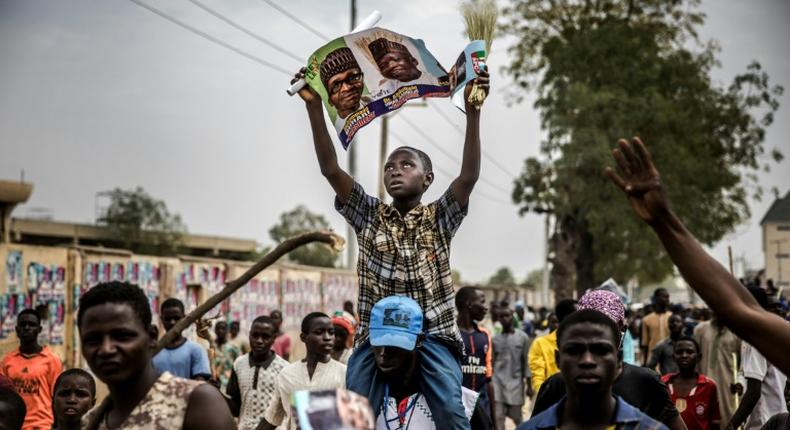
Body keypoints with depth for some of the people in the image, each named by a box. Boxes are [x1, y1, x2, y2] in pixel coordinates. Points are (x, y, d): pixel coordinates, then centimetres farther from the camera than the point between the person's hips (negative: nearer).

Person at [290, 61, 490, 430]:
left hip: (432, 336, -1)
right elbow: (330, 169, 0)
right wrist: (314, 107, -11)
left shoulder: (439, 218, 8)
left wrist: (473, 112, -20)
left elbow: (469, 175, -8)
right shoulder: (369, 216, 11)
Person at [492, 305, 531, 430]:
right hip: (498, 380, 1)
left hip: (516, 381, -1)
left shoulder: (523, 337, 0)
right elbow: (492, 363, 10)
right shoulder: (495, 339, 6)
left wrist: (528, 384, -1)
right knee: (498, 417, -6)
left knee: (517, 417, 5)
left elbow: (526, 361, 1)